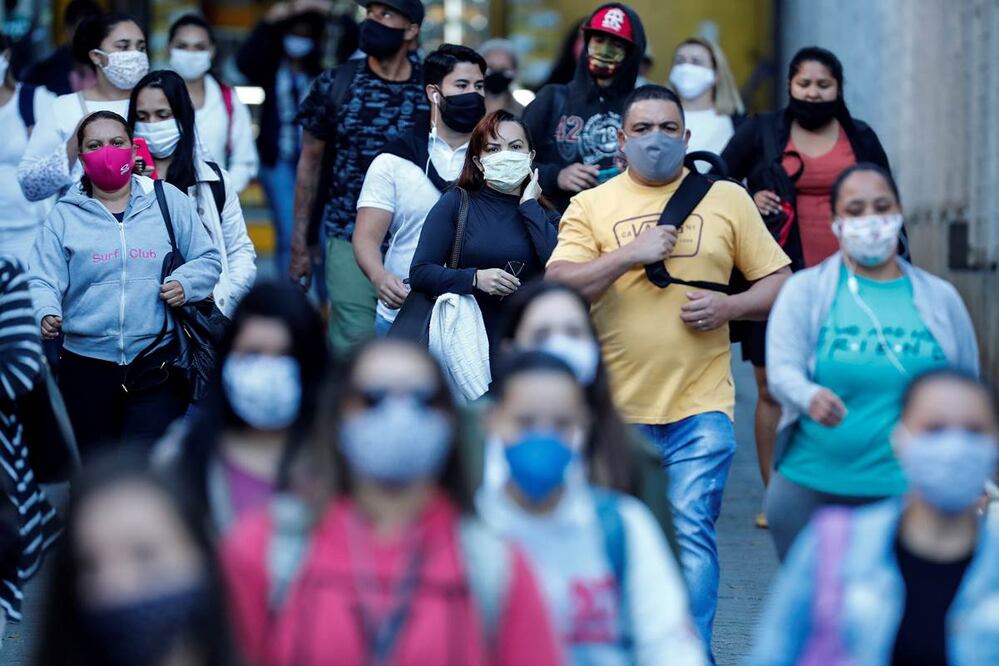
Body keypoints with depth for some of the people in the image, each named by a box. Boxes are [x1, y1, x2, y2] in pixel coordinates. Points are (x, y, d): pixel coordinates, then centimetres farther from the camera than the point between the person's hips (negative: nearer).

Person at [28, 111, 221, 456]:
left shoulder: (169, 201, 7)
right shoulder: (64, 216, 6)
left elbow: (208, 260, 10)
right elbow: (44, 280, -1)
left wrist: (185, 282, -11)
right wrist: (47, 312, -22)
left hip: (159, 363, -1)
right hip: (88, 364, 2)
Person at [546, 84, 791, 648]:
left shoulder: (727, 200, 8)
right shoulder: (591, 206, 7)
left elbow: (779, 283, 10)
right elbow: (560, 286, -6)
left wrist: (731, 306, -9)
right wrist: (630, 253, -15)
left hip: (701, 408, -1)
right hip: (617, 408, 1)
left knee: (692, 531, -12)